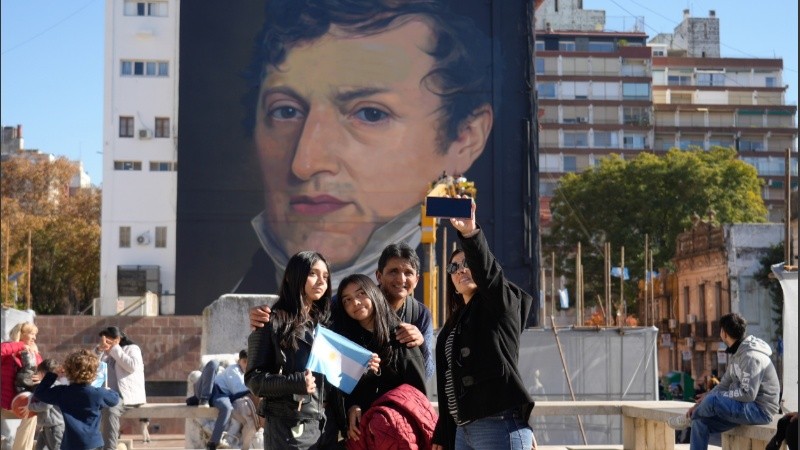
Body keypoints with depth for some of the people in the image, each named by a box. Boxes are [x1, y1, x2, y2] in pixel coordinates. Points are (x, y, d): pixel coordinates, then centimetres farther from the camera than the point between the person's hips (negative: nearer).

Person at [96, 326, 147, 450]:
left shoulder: (132, 348, 5)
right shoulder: (107, 353, 21)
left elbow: (132, 366, -14)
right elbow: (92, 367, 9)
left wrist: (115, 349, -9)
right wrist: (99, 350, -5)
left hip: (129, 395, -6)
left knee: (110, 410, -33)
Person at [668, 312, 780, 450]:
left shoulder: (751, 356, -21)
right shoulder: (735, 353, 12)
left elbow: (748, 394, -26)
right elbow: (725, 384, 14)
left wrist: (713, 396, -18)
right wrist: (699, 404, 2)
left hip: (760, 409, -10)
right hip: (746, 407, 10)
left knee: (712, 400, -27)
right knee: (700, 422, -5)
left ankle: (690, 418, 4)